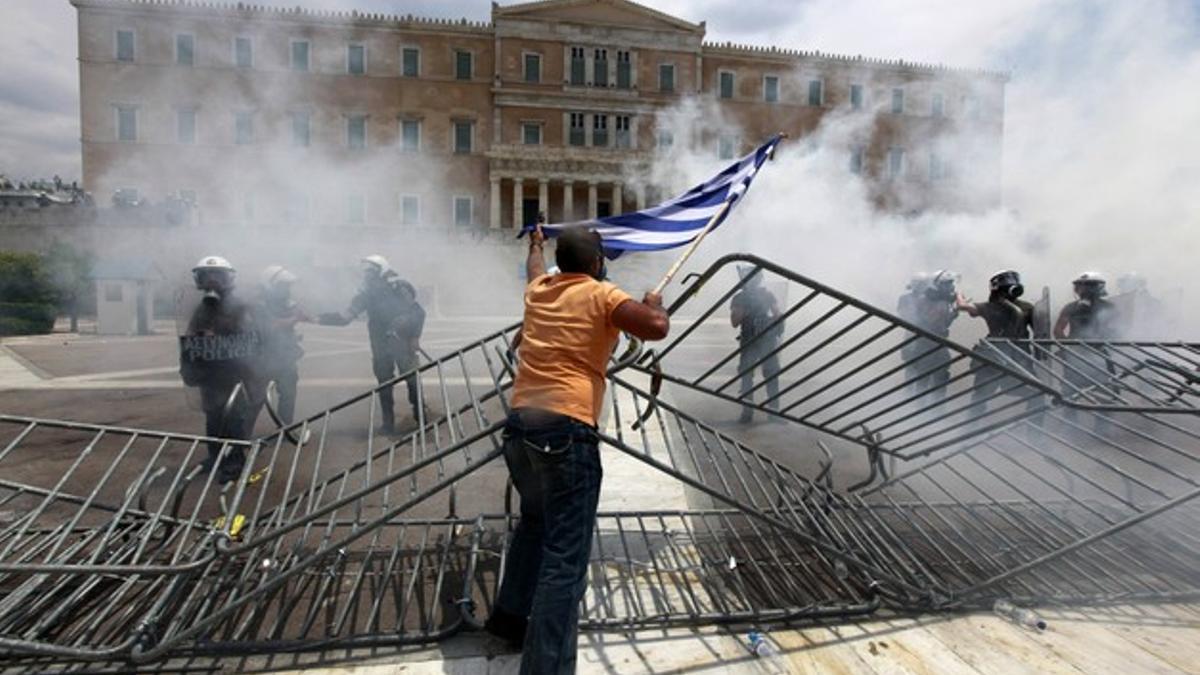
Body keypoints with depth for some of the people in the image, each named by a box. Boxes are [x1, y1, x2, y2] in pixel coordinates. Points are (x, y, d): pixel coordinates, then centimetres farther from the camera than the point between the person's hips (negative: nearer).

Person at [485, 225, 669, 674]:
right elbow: (656, 328, -15)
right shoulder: (601, 295, 0)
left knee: (536, 521, 30)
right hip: (566, 430, -7)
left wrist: (536, 242, 64)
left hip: (518, 425, 8)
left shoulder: (539, 290, 18)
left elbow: (535, 266, 43)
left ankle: (510, 614, 41)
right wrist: (655, 303, 8)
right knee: (565, 558, -6)